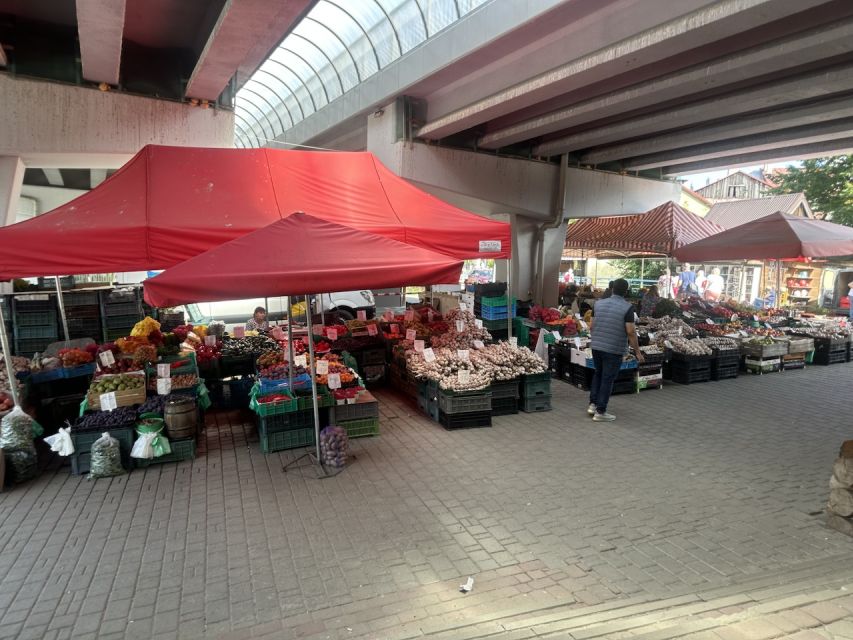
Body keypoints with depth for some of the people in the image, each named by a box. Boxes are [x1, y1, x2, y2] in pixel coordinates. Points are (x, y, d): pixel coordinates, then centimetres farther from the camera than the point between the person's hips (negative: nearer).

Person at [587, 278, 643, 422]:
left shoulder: (599, 303, 4)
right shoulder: (627, 307, -11)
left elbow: (591, 326, 8)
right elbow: (630, 332, -14)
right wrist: (638, 351, -5)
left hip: (596, 346, 5)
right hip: (614, 350, -5)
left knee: (598, 374, 21)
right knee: (607, 379, 3)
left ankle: (593, 404, 21)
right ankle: (600, 412, 8)